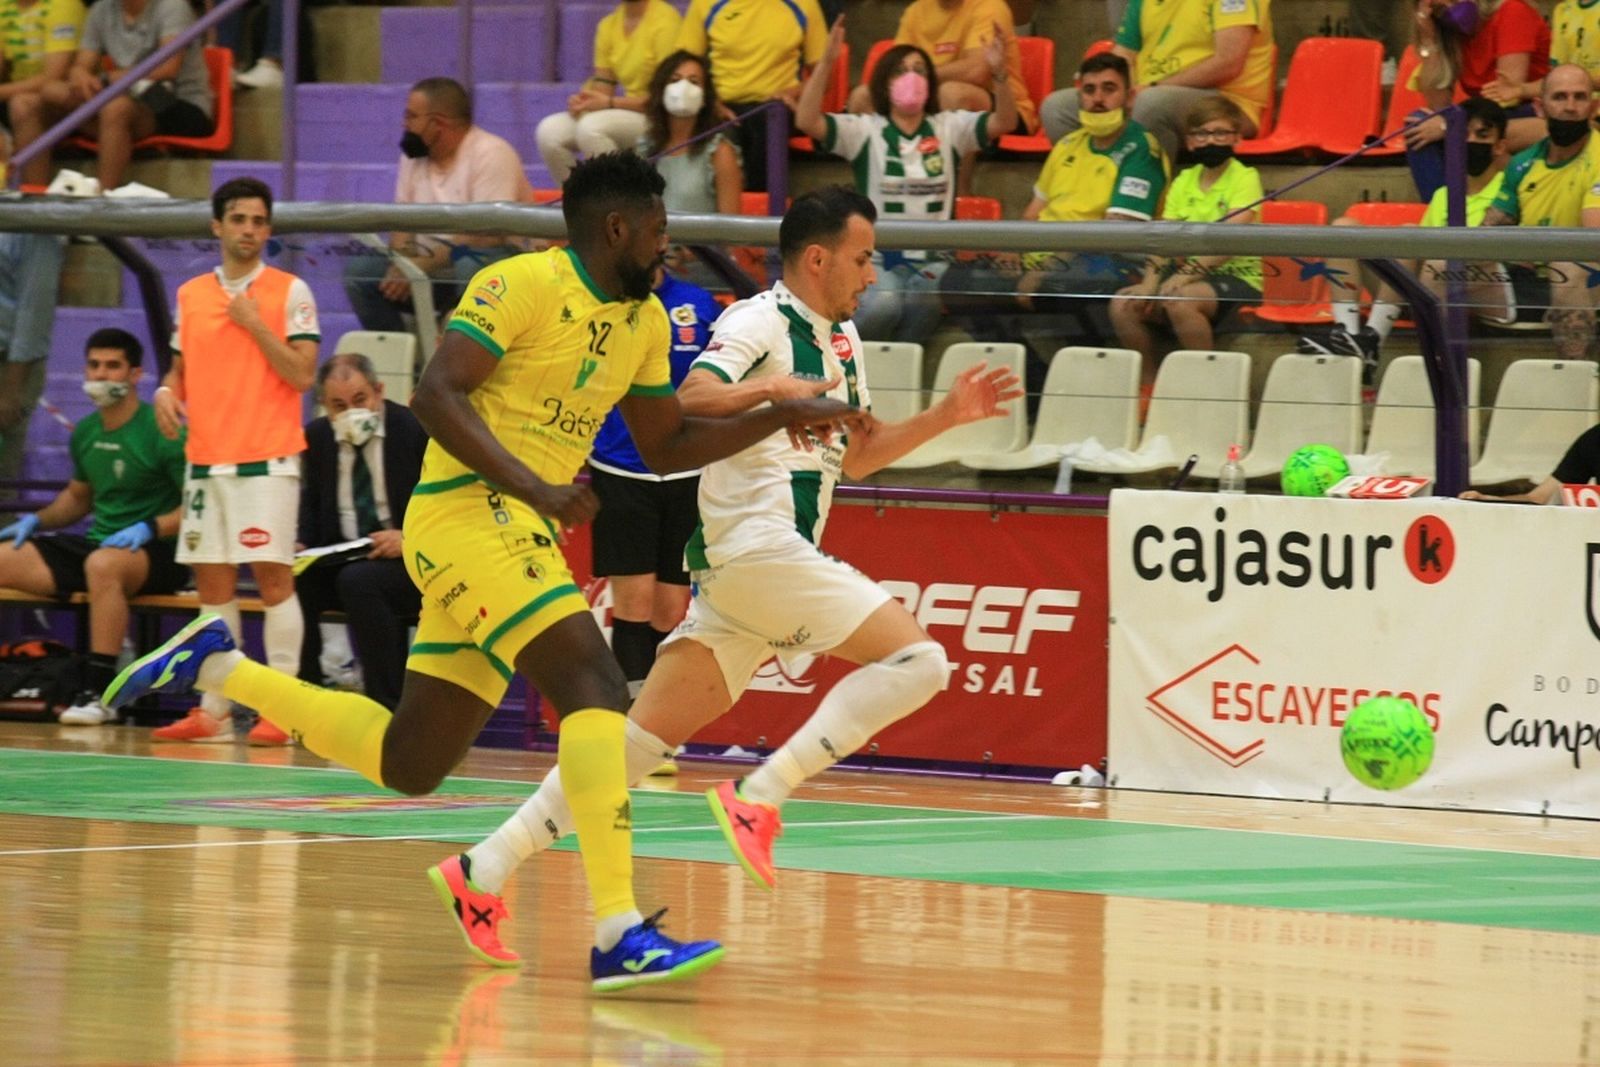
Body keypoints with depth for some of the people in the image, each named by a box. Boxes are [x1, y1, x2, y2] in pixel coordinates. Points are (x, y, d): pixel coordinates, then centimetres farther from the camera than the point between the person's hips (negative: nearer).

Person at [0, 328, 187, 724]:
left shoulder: (162, 432, -9)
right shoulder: (85, 432, 12)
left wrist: (150, 528, -24)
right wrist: (39, 519, 11)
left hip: (157, 552, -7)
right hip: (95, 544, 7)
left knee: (102, 564, -41)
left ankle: (98, 694, -36)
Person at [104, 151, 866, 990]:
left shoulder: (644, 321, 16)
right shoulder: (526, 284, -10)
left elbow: (666, 447, 25)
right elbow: (435, 394, -18)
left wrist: (780, 418, 12)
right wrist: (536, 487, -26)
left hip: (517, 531, 9)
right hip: (469, 512, -9)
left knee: (408, 763, 13)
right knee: (595, 687, -23)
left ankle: (217, 669, 27)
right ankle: (618, 935, -31)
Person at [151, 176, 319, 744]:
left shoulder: (289, 292, -1)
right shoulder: (190, 295, 13)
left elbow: (302, 374, -8)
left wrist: (254, 323, -13)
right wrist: (167, 391, 0)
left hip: (268, 460, -5)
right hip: (206, 458, 5)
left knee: (273, 575, -9)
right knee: (212, 581, 6)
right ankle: (213, 710, 10)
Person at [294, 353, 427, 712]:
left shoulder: (416, 429, -5)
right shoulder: (317, 437, 10)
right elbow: (311, 504, 17)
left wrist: (411, 539, -25)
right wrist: (299, 544, -5)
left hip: (410, 561, -5)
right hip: (342, 559, 5)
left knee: (358, 580, -36)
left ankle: (386, 710, -28)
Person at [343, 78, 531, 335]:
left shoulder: (491, 154, -15)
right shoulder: (414, 155, 8)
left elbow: (486, 236, -23)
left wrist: (420, 267, -26)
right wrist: (401, 264, -15)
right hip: (429, 262, 7)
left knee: (470, 266, -39)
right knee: (358, 269, -13)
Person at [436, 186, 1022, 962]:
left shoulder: (841, 338, 22)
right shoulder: (761, 323, -7)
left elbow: (855, 458, 31)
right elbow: (692, 401, -23)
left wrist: (947, 416, 21)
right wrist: (771, 389, -40)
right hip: (755, 544, -9)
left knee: (648, 734, 2)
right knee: (916, 658, -14)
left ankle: (490, 866, -2)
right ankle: (760, 796, -16)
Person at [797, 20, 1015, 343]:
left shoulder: (949, 128, 11)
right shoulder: (866, 131, 4)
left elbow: (1004, 122, -4)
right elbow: (807, 120, -10)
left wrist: (999, 73, -22)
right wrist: (826, 62, -22)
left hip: (932, 262, 1)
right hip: (877, 259, -1)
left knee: (921, 305, -33)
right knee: (883, 305, -34)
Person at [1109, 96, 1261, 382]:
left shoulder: (1245, 178, -6)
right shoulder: (1184, 181, 13)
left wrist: (1184, 276, -29)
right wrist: (1151, 280, -15)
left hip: (1236, 276, -6)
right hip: (1189, 273, 6)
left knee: (1179, 300, -35)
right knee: (1122, 304, -14)